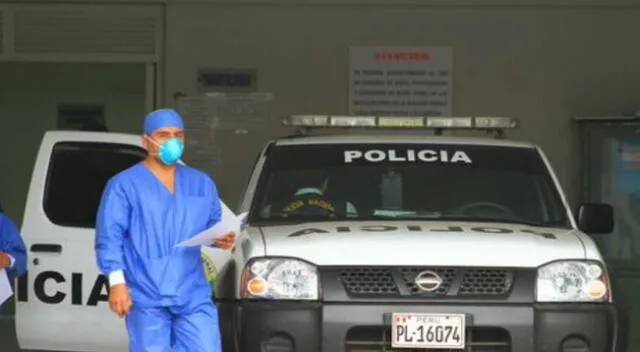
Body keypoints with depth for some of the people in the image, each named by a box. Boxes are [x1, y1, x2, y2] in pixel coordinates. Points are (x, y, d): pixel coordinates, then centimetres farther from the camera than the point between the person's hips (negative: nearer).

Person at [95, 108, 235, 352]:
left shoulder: (201, 183, 16)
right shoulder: (124, 185, 0)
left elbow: (213, 225, 22)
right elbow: (109, 237, -5)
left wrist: (220, 239, -3)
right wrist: (117, 281, -16)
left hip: (193, 296, 4)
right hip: (147, 297, -4)